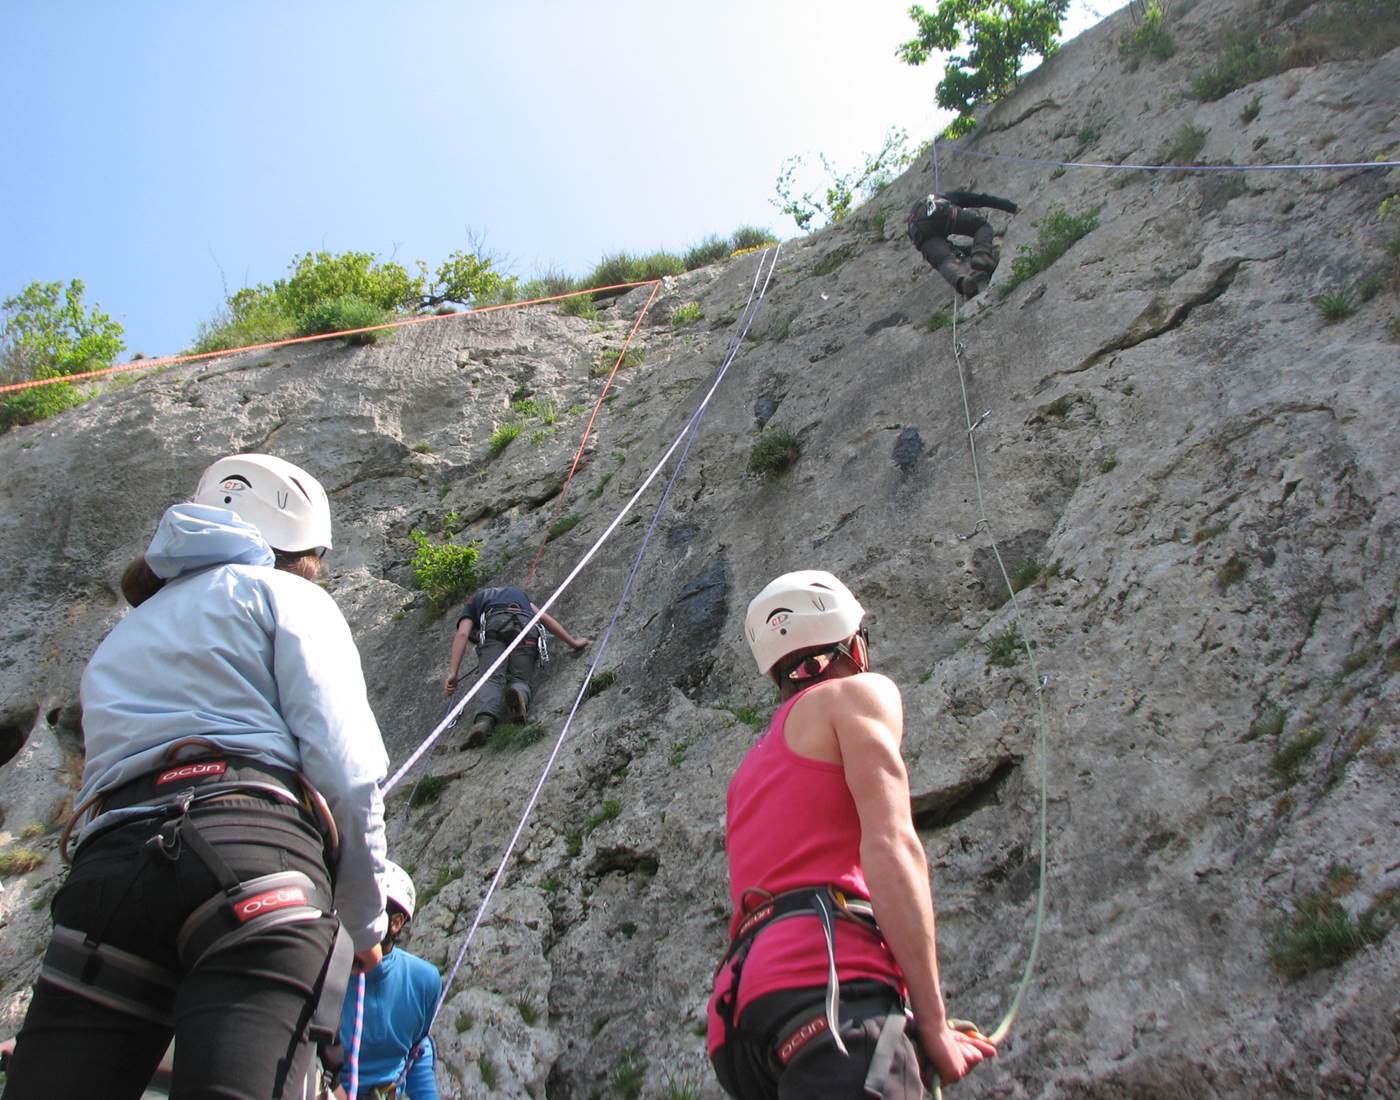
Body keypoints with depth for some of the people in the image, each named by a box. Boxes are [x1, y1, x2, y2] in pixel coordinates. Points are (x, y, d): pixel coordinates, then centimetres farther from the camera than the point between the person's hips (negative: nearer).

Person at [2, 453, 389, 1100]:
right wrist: (366, 923, 15)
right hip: (252, 847, -5)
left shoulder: (119, 641, 39)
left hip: (107, 865, 6)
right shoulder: (283, 594, 18)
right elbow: (345, 768, 3)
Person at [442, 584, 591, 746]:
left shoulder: (471, 604, 34)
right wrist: (573, 642, 37)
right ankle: (519, 694, -31)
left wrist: (452, 673, 6)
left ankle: (484, 719, -40)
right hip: (527, 627, 2)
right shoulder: (517, 592, 45)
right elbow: (545, 619, 34)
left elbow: (462, 634, 14)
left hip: (494, 626, -2)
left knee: (491, 679, -10)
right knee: (520, 680, 6)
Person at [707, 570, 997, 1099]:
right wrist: (933, 1021, -5)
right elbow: (889, 844, -5)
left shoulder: (754, 766, 33)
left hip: (746, 997, 8)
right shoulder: (858, 692, 11)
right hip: (828, 975, -8)